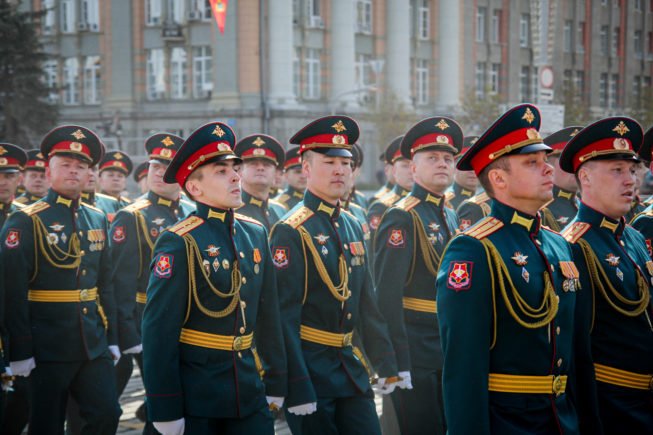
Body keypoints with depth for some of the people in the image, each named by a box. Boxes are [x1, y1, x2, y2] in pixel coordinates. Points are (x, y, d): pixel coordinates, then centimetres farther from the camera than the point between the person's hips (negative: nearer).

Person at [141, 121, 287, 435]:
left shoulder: (256, 233, 6)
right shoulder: (178, 243, -12)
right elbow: (158, 330, -14)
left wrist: (276, 382, 13)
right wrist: (165, 409, -15)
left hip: (249, 388, 5)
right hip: (195, 396, -5)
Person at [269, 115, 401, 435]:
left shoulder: (352, 226, 10)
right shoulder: (291, 232, -12)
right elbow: (284, 316, -17)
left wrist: (385, 363, 11)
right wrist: (297, 389, -20)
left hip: (349, 366, 7)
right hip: (310, 367, -7)